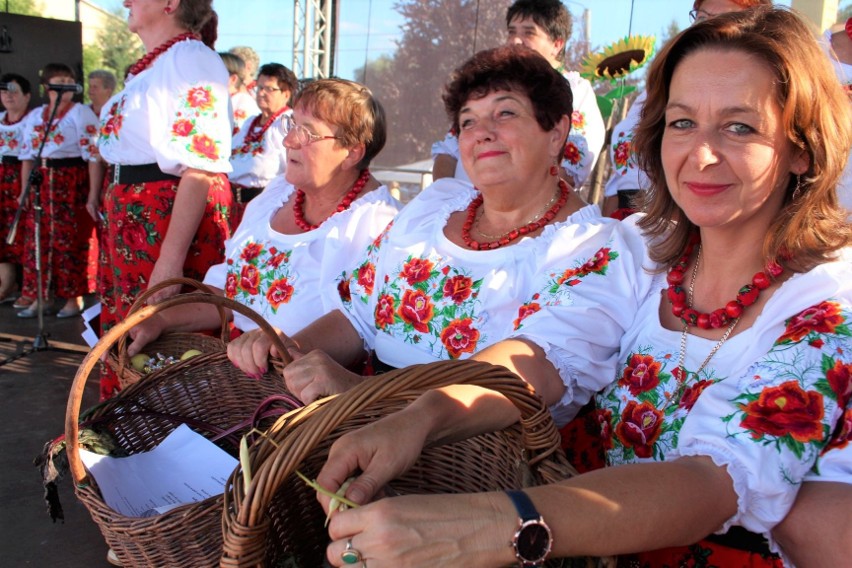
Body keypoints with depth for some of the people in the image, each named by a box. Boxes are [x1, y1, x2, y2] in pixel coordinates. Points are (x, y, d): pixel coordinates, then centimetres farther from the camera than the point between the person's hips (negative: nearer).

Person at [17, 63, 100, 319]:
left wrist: (93, 194, -15)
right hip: (41, 183, 5)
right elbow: (27, 156, 16)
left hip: (72, 182, -5)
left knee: (70, 241, -2)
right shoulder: (35, 117, 14)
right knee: (38, 240, 6)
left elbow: (93, 156, -9)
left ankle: (74, 298, 9)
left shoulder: (81, 113, -3)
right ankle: (41, 297, 16)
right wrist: (24, 190, 10)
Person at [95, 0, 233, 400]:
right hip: (131, 221, 10)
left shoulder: (191, 59, -13)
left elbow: (198, 168, -21)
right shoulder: (149, 67, 16)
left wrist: (170, 261, -26)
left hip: (172, 219, -9)